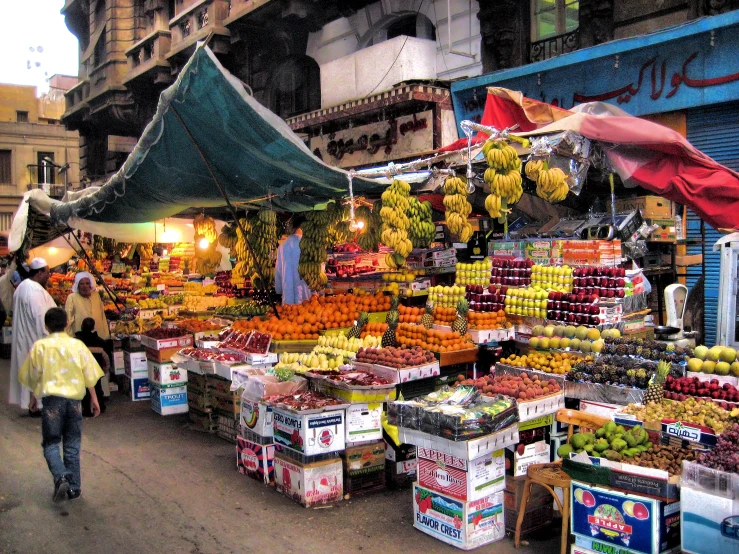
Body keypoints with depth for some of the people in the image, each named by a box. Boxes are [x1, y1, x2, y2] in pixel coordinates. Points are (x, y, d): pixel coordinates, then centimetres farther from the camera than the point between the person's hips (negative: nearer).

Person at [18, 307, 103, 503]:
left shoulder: (40, 347, -2)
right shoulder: (77, 345, 1)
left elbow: (30, 376, 4)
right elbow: (89, 375, 2)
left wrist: (35, 393, 22)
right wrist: (94, 399, 11)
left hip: (52, 399, -2)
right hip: (74, 398, 2)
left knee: (51, 443, 7)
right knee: (72, 445, 12)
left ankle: (60, 477, -16)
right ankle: (74, 486, 15)